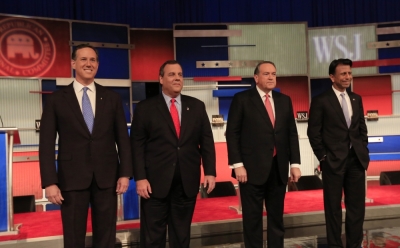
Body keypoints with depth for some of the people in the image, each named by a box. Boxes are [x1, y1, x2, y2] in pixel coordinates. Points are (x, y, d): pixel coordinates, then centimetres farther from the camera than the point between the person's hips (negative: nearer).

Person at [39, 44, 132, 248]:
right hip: (72, 178, -1)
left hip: (107, 177, 2)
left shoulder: (112, 98, 7)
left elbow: (123, 138, 7)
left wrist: (125, 173, -1)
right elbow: (46, 143, -1)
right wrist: (50, 182, -8)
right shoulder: (56, 99, 2)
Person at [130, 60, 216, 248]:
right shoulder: (145, 108, 1)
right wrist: (140, 178, -10)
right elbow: (137, 146, -3)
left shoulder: (197, 106, 9)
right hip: (156, 181, -2)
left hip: (188, 181, 3)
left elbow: (206, 141, 8)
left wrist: (210, 172, 1)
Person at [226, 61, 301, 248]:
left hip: (278, 168, 4)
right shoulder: (242, 99, -1)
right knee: (252, 218, 5)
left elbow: (292, 134, 12)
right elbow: (232, 134, -5)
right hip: (252, 168, -4)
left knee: (276, 217, 13)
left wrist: (295, 163, 5)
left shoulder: (284, 100, 12)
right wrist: (237, 164, -13)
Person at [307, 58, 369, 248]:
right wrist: (323, 157, -8)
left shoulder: (356, 99, 12)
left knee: (357, 205, 10)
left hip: (356, 160, 5)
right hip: (333, 160, -5)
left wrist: (363, 151, 6)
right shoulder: (321, 101, -5)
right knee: (334, 206, 6)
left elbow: (362, 128, 16)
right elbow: (313, 132, -6)